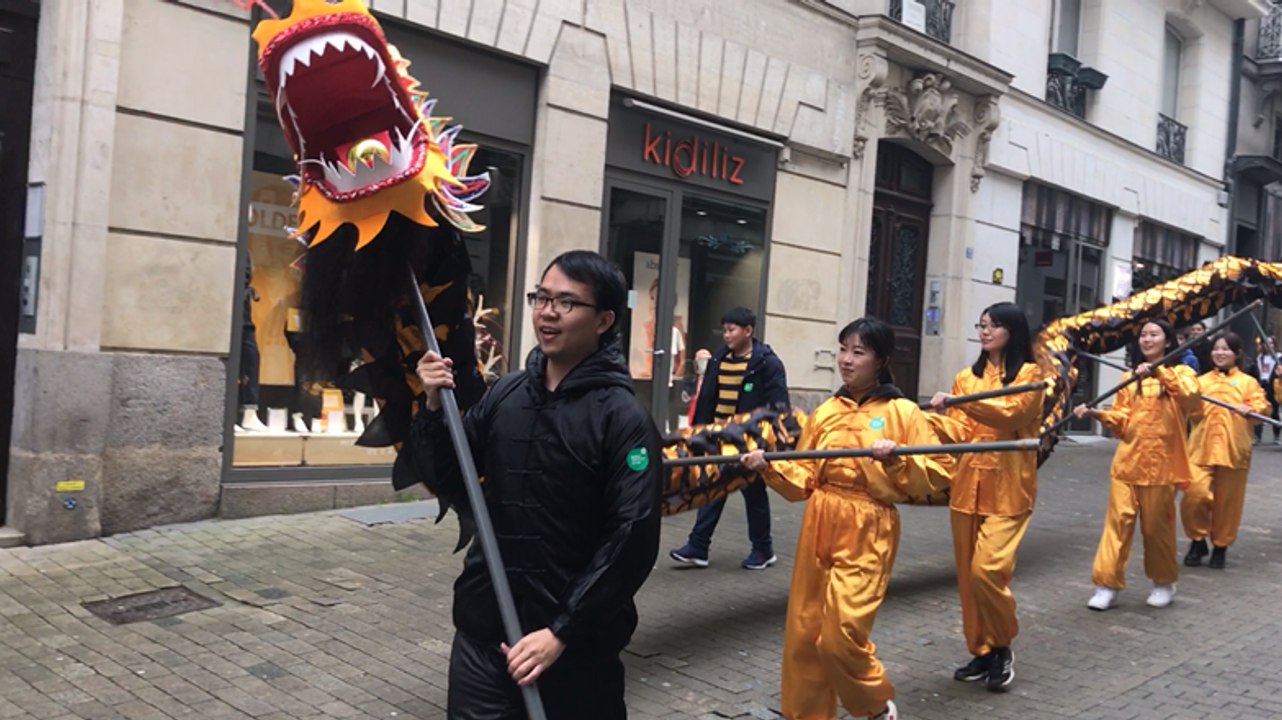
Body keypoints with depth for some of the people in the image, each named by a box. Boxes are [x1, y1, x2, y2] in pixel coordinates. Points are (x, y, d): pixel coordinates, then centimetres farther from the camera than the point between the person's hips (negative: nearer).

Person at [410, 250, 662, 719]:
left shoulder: (624, 419, -11)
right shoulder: (505, 393, 3)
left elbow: (631, 541, -15)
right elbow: (450, 485, 10)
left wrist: (561, 632, -17)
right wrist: (433, 408, -5)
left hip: (577, 643, -4)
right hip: (483, 629, 4)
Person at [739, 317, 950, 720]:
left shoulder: (902, 412, -3)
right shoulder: (825, 412, 10)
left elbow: (935, 474, -6)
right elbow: (803, 479, 8)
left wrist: (896, 459, -21)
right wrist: (769, 466, -8)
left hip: (866, 535, -5)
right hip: (818, 529, 5)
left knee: (841, 636, -10)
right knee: (803, 633, 6)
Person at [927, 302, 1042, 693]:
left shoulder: (1029, 374, -1)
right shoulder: (966, 377, 13)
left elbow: (1011, 411, -20)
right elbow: (959, 432, 4)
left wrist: (959, 401, -28)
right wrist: (926, 417, -14)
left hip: (1008, 488, -5)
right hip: (968, 485, 5)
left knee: (987, 569, -15)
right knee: (968, 574, 8)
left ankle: (1003, 647, 8)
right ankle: (982, 651, 21)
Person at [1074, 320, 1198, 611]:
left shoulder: (1180, 371, 2)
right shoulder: (1129, 377, 13)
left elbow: (1190, 394, -21)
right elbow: (1121, 419, 6)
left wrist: (1159, 372, -33)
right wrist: (1096, 413, -12)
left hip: (1161, 461, -3)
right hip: (1127, 459, 3)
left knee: (1157, 524, 5)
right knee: (1118, 520, -1)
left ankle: (1164, 582, 25)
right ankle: (1108, 584, 2)